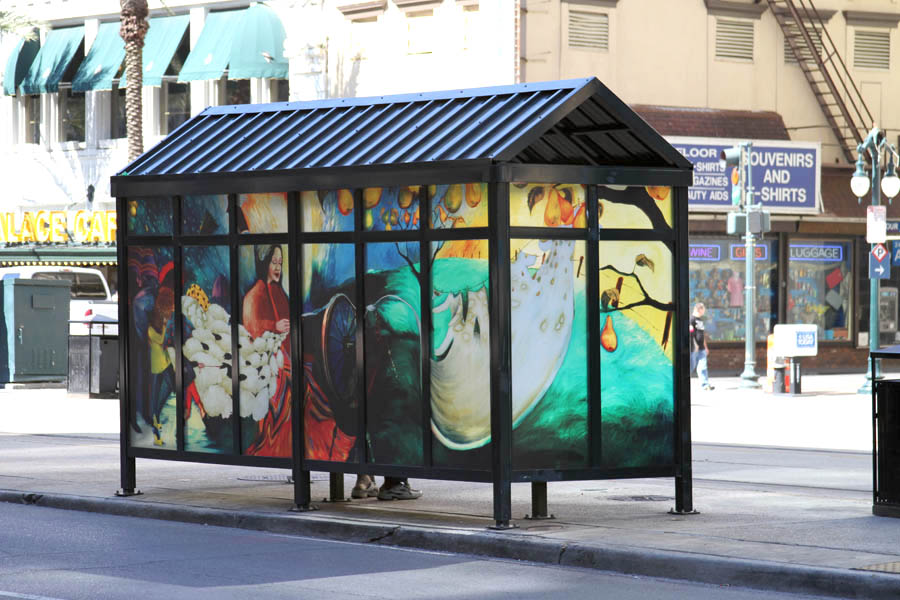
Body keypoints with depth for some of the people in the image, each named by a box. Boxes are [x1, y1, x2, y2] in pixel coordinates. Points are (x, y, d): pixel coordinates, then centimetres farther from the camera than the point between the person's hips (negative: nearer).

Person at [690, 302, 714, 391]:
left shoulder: (700, 319, 19)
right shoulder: (692, 319, -9)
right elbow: (690, 332, -17)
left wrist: (705, 347, 27)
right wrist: (695, 344, -22)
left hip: (701, 348, 8)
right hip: (693, 347, -8)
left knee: (703, 366, 0)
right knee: (691, 365, -2)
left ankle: (705, 384, -4)